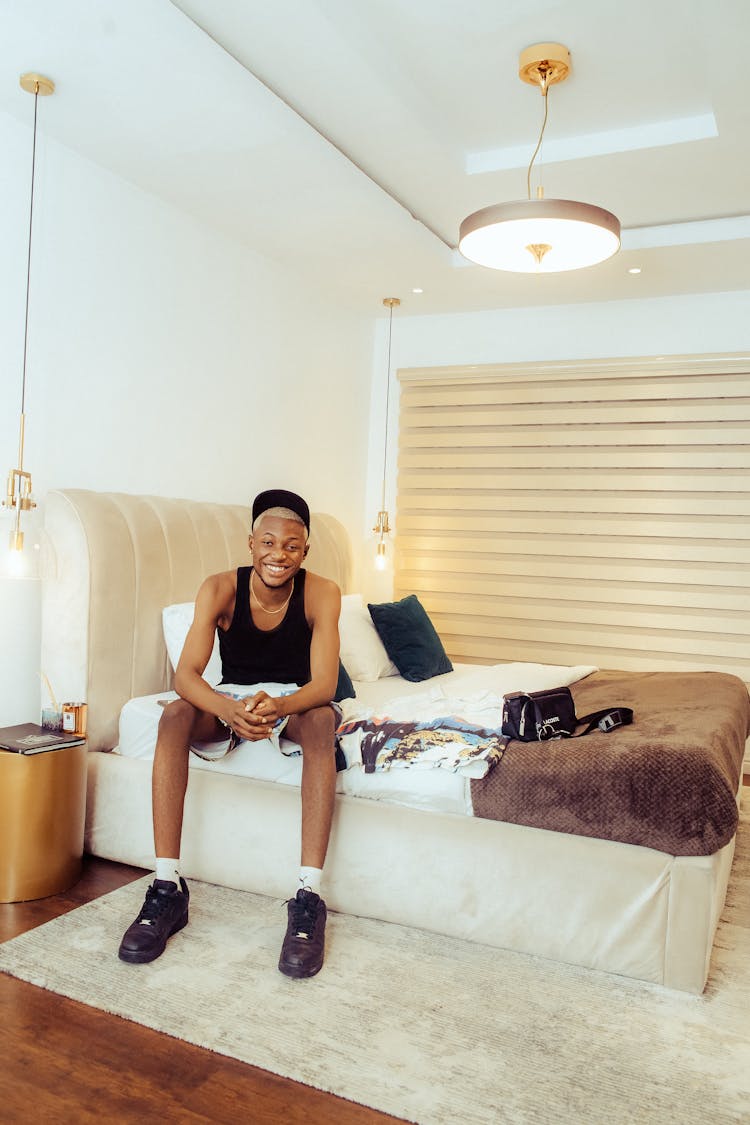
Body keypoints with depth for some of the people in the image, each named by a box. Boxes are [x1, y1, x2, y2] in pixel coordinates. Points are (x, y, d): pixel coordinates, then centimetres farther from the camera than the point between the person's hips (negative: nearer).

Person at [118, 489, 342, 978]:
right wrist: (231, 712, -48)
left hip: (296, 699, -1)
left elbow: (325, 685, -26)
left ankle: (309, 896, -35)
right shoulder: (220, 589, -17)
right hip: (231, 697, 1)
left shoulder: (322, 593, -19)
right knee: (175, 717, -29)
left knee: (322, 721, -35)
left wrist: (278, 708, -49)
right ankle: (168, 887, -26)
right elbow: (186, 674, -26)